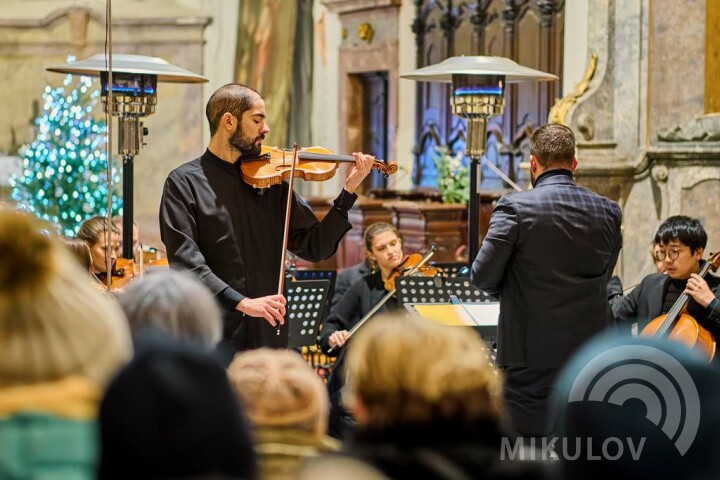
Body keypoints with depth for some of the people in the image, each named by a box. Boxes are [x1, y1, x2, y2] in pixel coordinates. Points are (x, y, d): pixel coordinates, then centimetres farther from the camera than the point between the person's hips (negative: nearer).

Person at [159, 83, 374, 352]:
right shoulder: (184, 182, -3)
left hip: (269, 332, 4)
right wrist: (242, 302, -25)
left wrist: (348, 192, -2)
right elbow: (185, 262, -14)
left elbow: (313, 248, 8)